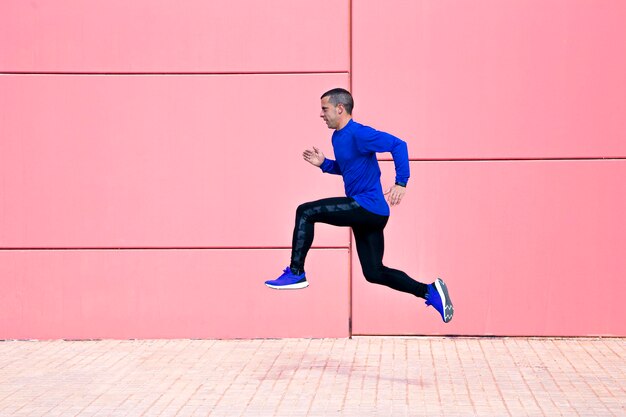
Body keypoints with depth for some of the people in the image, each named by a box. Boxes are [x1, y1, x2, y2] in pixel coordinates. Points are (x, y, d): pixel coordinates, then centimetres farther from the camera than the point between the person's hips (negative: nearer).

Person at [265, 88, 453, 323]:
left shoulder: (358, 134, -14)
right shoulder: (337, 137, 15)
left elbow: (398, 145, -20)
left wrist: (401, 183, -26)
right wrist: (323, 164, 14)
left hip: (368, 206, -10)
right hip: (367, 214, 10)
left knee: (305, 212, -12)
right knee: (374, 273, 11)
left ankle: (296, 274, -7)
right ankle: (430, 292, 13)